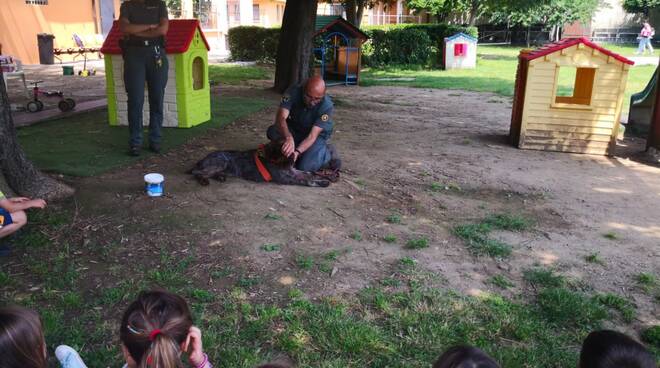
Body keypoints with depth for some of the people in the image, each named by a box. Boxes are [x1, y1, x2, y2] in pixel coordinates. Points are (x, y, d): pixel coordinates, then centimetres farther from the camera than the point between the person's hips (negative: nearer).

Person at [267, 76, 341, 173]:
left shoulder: (326, 105, -30)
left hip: (317, 135, -3)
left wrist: (297, 151, -49)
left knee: (305, 167, -27)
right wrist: (289, 137, -58)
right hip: (293, 130, 3)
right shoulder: (293, 92, -26)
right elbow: (281, 117, -38)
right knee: (272, 132, -27)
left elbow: (312, 136, -32)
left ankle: (328, 153, 2)